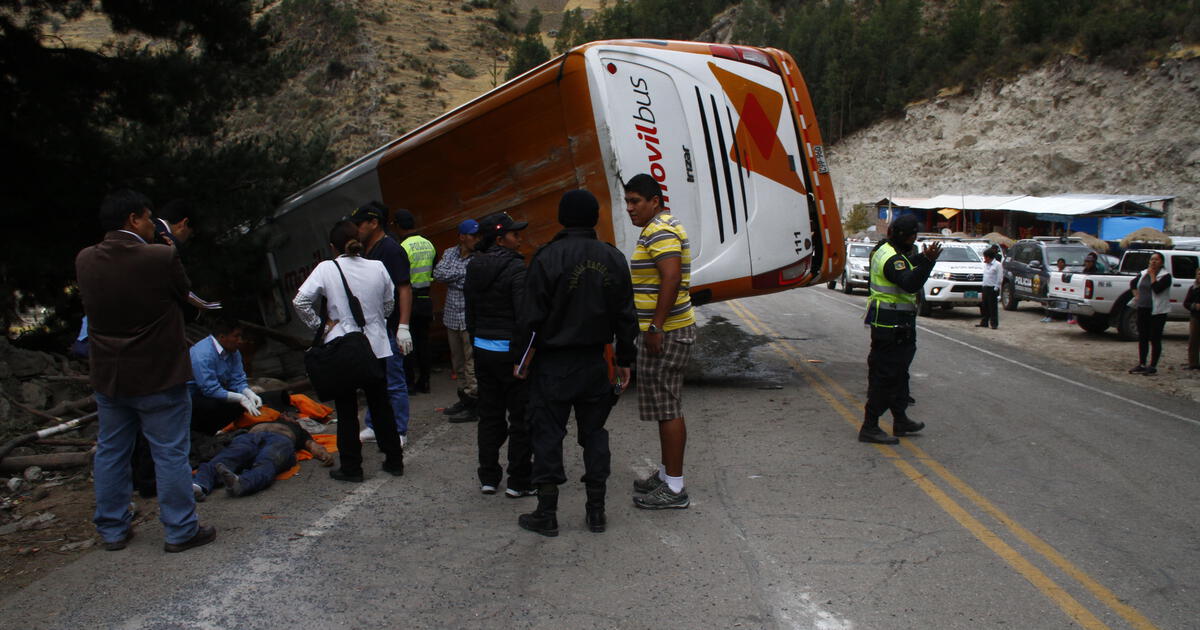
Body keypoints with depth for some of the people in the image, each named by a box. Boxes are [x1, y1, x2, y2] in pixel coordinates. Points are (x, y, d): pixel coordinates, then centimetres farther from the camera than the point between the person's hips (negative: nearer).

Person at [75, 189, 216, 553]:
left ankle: (113, 529, 27)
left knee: (110, 452, 16)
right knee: (171, 454, 4)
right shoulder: (161, 257, -19)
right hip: (159, 375, -5)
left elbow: (90, 303, 10)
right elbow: (183, 294, -3)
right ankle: (180, 531, 11)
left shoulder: (85, 260, -2)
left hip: (108, 376, 6)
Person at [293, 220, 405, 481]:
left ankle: (351, 467, 13)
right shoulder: (378, 267, -1)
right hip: (376, 346, 3)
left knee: (347, 411, 8)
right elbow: (389, 303, 9)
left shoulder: (326, 269, -9)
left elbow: (300, 301, -13)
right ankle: (394, 461, 21)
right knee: (380, 406, 14)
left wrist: (321, 324, -2)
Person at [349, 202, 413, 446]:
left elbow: (405, 289, -18)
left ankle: (399, 433, 8)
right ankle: (373, 427, 28)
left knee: (394, 383, -1)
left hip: (388, 329, -9)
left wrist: (403, 327, -25)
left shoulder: (391, 249, -13)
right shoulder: (367, 251, 15)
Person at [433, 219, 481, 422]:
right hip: (452, 317, 6)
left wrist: (451, 278, -11)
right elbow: (438, 274, -4)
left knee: (472, 362, -5)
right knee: (458, 362, 15)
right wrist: (463, 271, -9)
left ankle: (473, 407, 1)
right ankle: (464, 399, 28)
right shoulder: (450, 253, 10)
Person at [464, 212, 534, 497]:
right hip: (511, 350, -7)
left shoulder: (474, 268, 7)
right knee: (521, 418, 4)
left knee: (489, 415, 15)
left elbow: (470, 314, 13)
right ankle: (519, 482, 9)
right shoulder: (515, 268, -15)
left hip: (482, 348, 7)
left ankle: (488, 477, 21)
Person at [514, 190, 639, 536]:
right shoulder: (613, 258, 2)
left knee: (548, 434, 5)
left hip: (553, 364, -4)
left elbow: (532, 316, -12)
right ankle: (596, 510, 19)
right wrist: (625, 360, 14)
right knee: (594, 432, 13)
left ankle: (547, 514, 11)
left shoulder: (548, 257, -12)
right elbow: (625, 316, 6)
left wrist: (526, 358, 0)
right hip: (595, 362, 4)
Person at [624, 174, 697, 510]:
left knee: (667, 408, -5)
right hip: (664, 331, 11)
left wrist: (655, 327, -26)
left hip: (665, 332, -11)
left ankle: (674, 488, 2)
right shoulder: (661, 228, 18)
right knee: (666, 406, 17)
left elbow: (671, 279, -26)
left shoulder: (661, 232, -15)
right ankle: (666, 473, 28)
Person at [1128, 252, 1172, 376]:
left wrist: (1152, 275, -13)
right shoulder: (1143, 273, 10)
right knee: (1142, 338, 9)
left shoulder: (1165, 276, -7)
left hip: (1157, 311, -6)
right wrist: (1136, 295, 13)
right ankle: (1141, 364, 17)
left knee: (1155, 339, -1)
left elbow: (1157, 289, -22)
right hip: (1142, 310, 6)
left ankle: (1153, 366, 4)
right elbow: (1133, 283, 27)